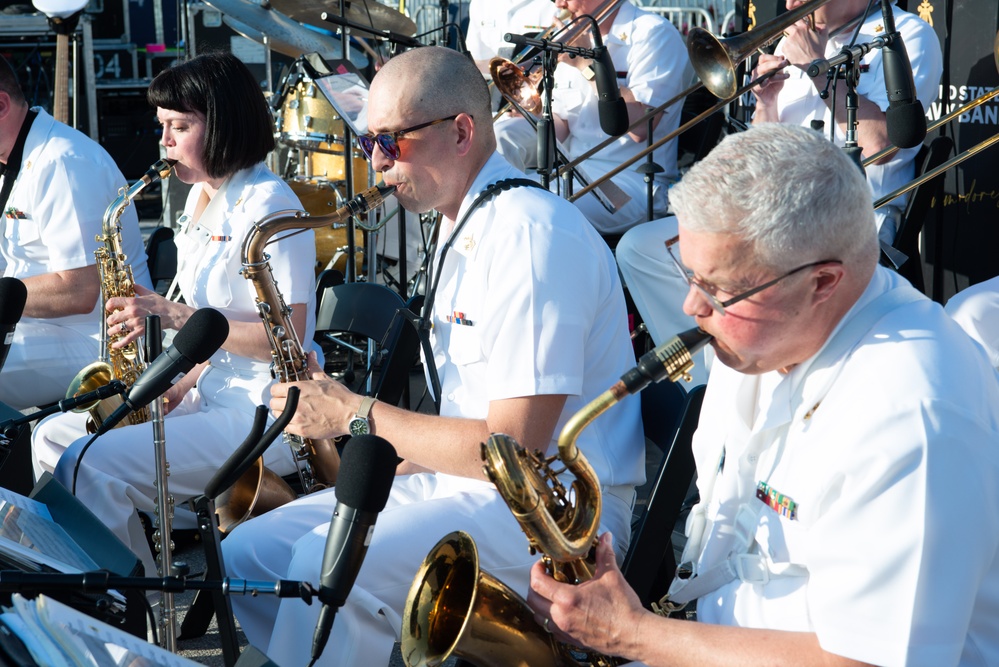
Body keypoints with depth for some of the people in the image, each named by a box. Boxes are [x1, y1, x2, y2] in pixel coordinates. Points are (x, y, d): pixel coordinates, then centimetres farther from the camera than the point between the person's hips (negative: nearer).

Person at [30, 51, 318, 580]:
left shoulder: (266, 204, -15)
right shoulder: (201, 199, 14)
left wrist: (170, 314, -21)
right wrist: (181, 386, 3)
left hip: (263, 416, -10)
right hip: (211, 397, 10)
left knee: (92, 467, -23)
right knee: (50, 438, 7)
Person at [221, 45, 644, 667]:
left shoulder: (532, 234, -19)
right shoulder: (461, 229, 14)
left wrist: (357, 414, -15)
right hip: (470, 479, 10)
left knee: (329, 565, -30)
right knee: (245, 552, 2)